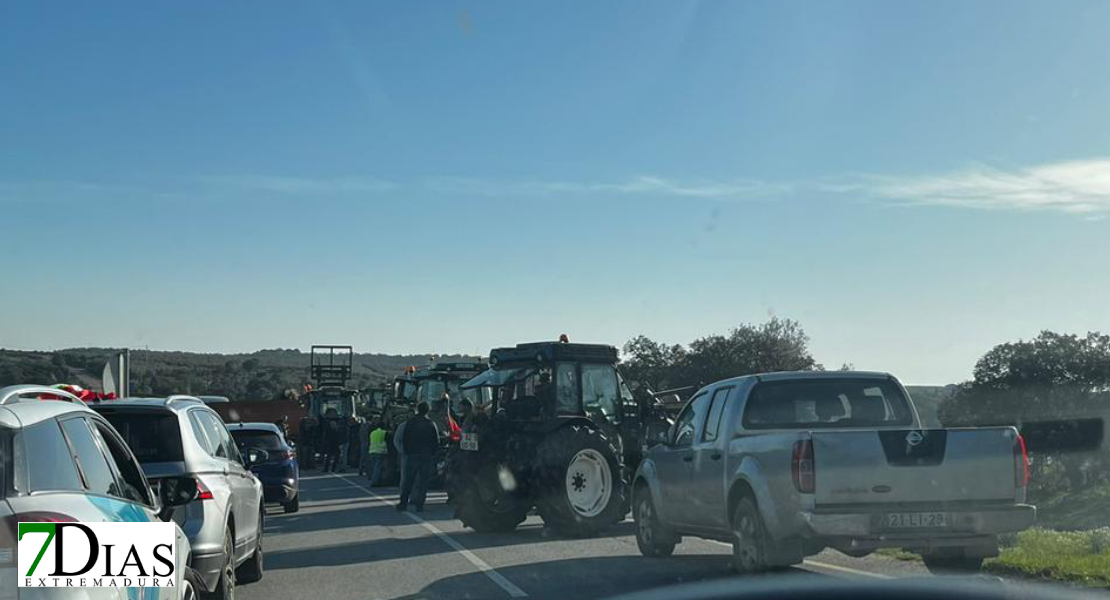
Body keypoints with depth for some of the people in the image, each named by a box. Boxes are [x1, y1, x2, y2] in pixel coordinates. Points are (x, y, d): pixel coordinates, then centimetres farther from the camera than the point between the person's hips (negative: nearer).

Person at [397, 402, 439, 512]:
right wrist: (432, 453, 9)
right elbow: (437, 442, -1)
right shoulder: (431, 424, -2)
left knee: (408, 480, 8)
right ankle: (419, 505, 1)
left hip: (412, 455, 1)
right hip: (427, 457, 0)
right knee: (423, 481, 4)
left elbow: (404, 440, 1)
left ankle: (403, 502, 7)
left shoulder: (410, 422, -1)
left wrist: (407, 452, 9)